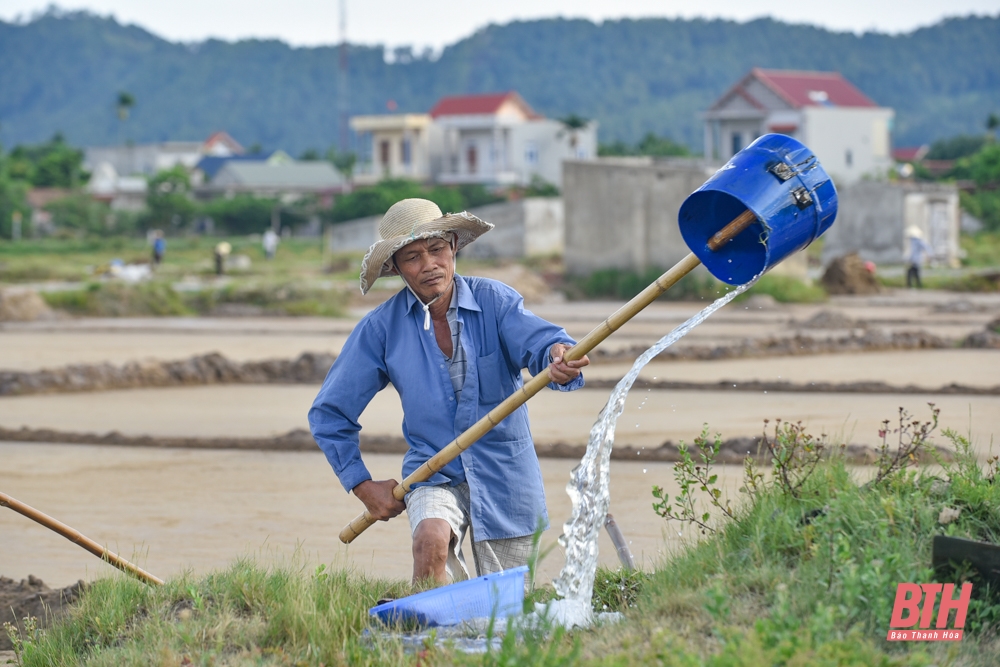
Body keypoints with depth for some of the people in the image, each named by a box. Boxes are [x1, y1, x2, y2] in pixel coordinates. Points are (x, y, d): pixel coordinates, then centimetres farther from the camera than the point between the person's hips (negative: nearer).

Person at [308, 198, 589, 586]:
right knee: (430, 539, -33)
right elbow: (329, 414, 3)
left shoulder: (494, 300, -8)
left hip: (505, 475, 1)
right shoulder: (381, 328, -6)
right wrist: (363, 487, -1)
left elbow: (536, 341, -28)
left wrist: (558, 356, -52)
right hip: (434, 476, -1)